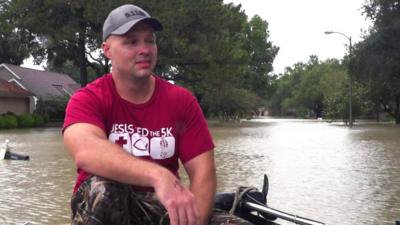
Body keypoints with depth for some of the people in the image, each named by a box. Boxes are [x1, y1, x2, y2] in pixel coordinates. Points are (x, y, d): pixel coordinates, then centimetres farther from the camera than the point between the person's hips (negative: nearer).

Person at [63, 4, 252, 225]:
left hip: (163, 205, 2)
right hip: (102, 206, -1)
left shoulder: (182, 101, -3)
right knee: (102, 188, -35)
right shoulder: (87, 99, -10)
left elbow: (203, 172, -9)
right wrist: (158, 176, -46)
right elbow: (86, 152, -33)